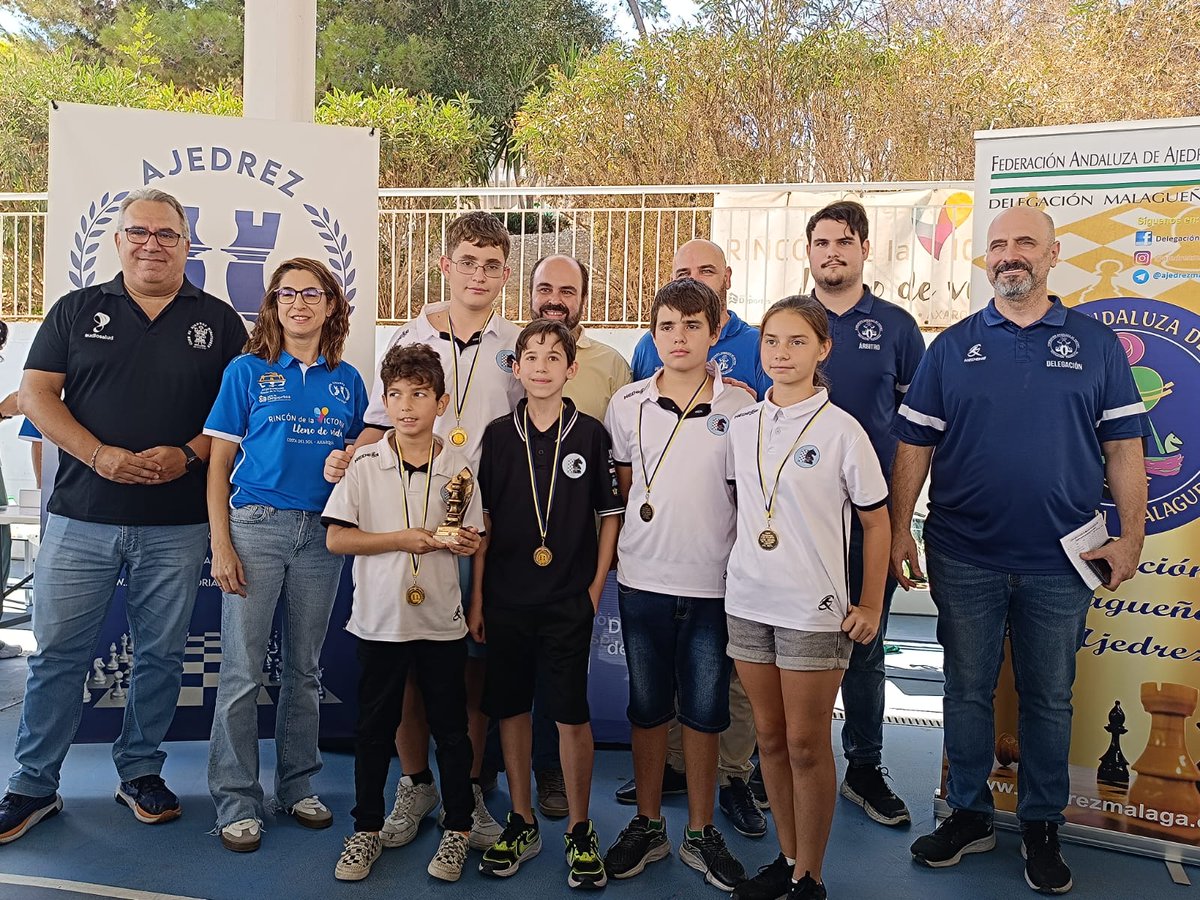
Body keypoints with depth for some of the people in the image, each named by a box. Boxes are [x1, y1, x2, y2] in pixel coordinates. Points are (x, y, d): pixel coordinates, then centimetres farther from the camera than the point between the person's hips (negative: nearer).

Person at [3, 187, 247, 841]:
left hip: (177, 524, 0)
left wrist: (187, 454, -13)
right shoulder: (77, 310, 9)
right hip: (82, 516, 0)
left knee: (161, 654, 9)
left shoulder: (218, 321, 7)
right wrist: (99, 454, -12)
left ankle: (140, 772, 27)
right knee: (57, 653, 6)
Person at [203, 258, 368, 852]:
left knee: (305, 669, 12)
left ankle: (298, 786, 26)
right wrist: (222, 545, -7)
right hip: (256, 526, -3)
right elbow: (219, 464, 0)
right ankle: (237, 802, 12)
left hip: (321, 535, 3)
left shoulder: (347, 380, 10)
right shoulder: (247, 371, 2)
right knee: (242, 671, -1)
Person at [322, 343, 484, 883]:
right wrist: (402, 540, -16)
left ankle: (458, 828, 27)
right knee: (374, 728, 12)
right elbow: (336, 538, -7)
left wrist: (467, 543, -15)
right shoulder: (364, 463, -4)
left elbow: (473, 537, 9)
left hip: (442, 620, 1)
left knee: (451, 728, 10)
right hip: (380, 618, 0)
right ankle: (367, 828, 29)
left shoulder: (459, 466, 0)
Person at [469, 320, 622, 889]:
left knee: (571, 714, 1)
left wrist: (596, 587, -1)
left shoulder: (590, 435, -1)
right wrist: (476, 597, 4)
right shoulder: (498, 435, 4)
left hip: (569, 601, -2)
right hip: (506, 599, 2)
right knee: (511, 708, 10)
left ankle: (579, 830, 18)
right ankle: (521, 823, 26)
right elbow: (483, 520, 7)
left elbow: (609, 515, 4)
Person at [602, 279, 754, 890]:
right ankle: (647, 825, 29)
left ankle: (701, 833, 26)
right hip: (644, 578, 1)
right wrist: (650, 535, 6)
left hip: (715, 581, -1)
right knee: (647, 705, 12)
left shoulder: (740, 408, -2)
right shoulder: (627, 404, 2)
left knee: (705, 709, 10)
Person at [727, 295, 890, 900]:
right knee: (770, 737, 13)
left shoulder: (841, 430, -8)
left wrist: (870, 606, -4)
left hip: (814, 609, -4)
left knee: (806, 743, 4)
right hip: (748, 601, 4)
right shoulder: (740, 426, 4)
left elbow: (876, 519, -2)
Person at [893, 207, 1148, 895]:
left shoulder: (1097, 345, 4)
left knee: (1049, 698, 12)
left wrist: (1132, 538, -2)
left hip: (1060, 562, 0)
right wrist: (899, 530, -3)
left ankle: (1043, 827, 29)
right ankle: (969, 815, 28)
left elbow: (1123, 448, 4)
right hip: (964, 559, 0)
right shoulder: (953, 347, 3)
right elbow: (915, 445, 3)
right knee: (967, 691, 11)